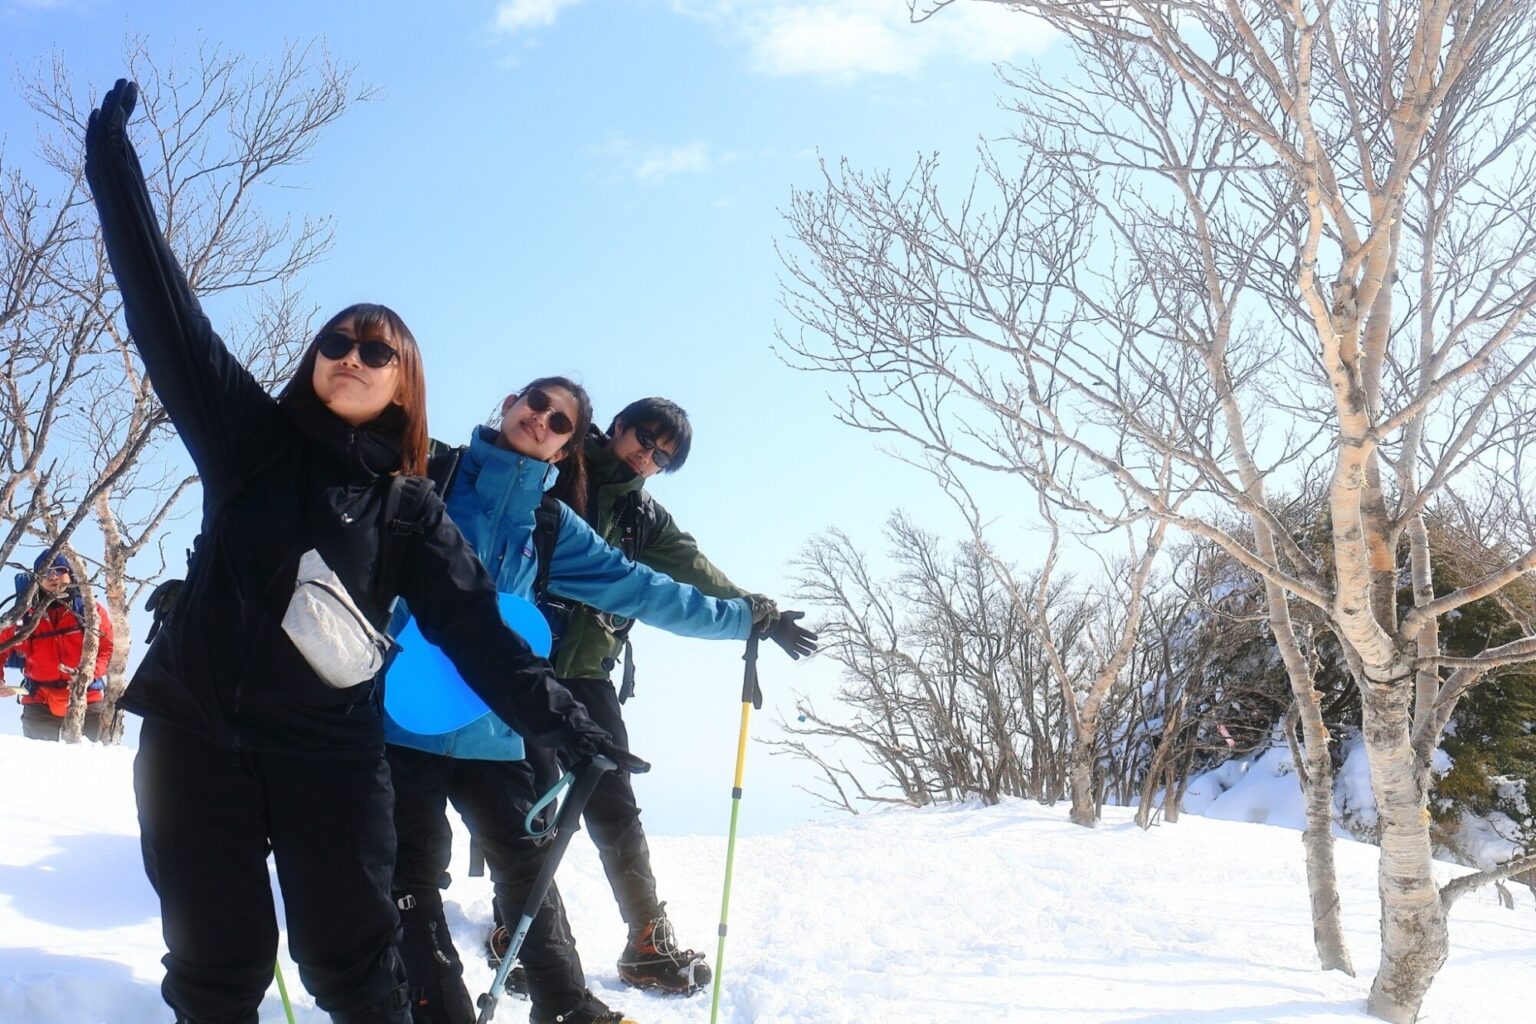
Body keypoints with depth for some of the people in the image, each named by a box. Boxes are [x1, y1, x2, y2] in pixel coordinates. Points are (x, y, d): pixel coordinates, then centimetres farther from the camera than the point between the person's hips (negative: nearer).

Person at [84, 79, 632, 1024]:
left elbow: (474, 625, 1)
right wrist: (114, 162, 3)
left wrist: (552, 715, -11)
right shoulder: (250, 434, 7)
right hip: (196, 729, 1)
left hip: (330, 749, 0)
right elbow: (166, 312, 5)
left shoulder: (413, 510, 6)